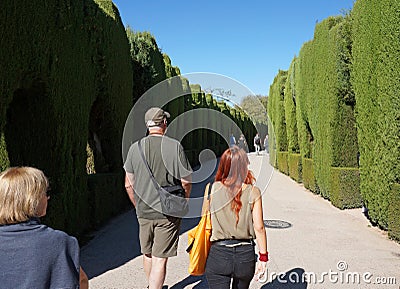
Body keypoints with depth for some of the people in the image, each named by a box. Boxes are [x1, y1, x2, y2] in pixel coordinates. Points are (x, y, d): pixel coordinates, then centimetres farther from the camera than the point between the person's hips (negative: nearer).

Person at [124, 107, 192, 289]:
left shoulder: (135, 148, -2)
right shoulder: (174, 146, -11)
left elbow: (129, 184, 3)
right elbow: (186, 182, -7)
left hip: (143, 212, 4)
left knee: (148, 255, 21)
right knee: (159, 259, 2)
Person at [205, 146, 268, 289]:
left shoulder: (214, 188, -7)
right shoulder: (253, 192, -8)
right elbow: (259, 227, -7)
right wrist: (263, 256, 3)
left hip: (218, 252, -1)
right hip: (245, 255, 2)